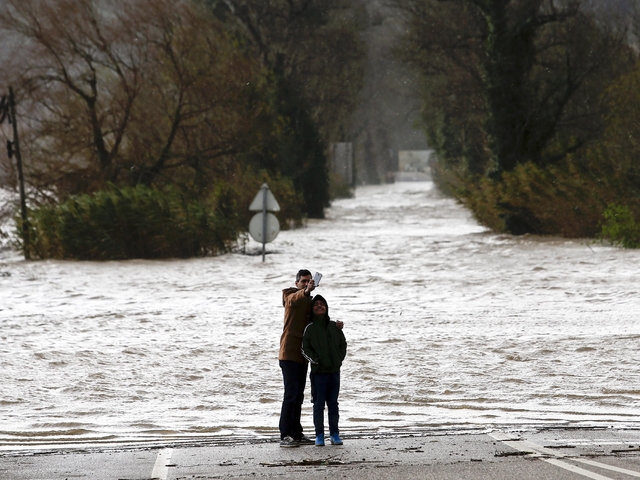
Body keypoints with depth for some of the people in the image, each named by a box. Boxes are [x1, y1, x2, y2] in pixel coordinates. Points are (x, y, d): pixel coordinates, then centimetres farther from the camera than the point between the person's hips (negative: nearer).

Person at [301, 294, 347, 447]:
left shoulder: (334, 326, 9)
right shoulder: (310, 328, 0)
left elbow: (343, 344, 15)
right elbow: (305, 349, -1)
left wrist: (339, 359, 3)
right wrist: (315, 360, -13)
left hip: (334, 371, 3)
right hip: (318, 371, -3)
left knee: (333, 404, 8)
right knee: (319, 404, -1)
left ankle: (334, 434, 14)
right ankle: (319, 435, 3)